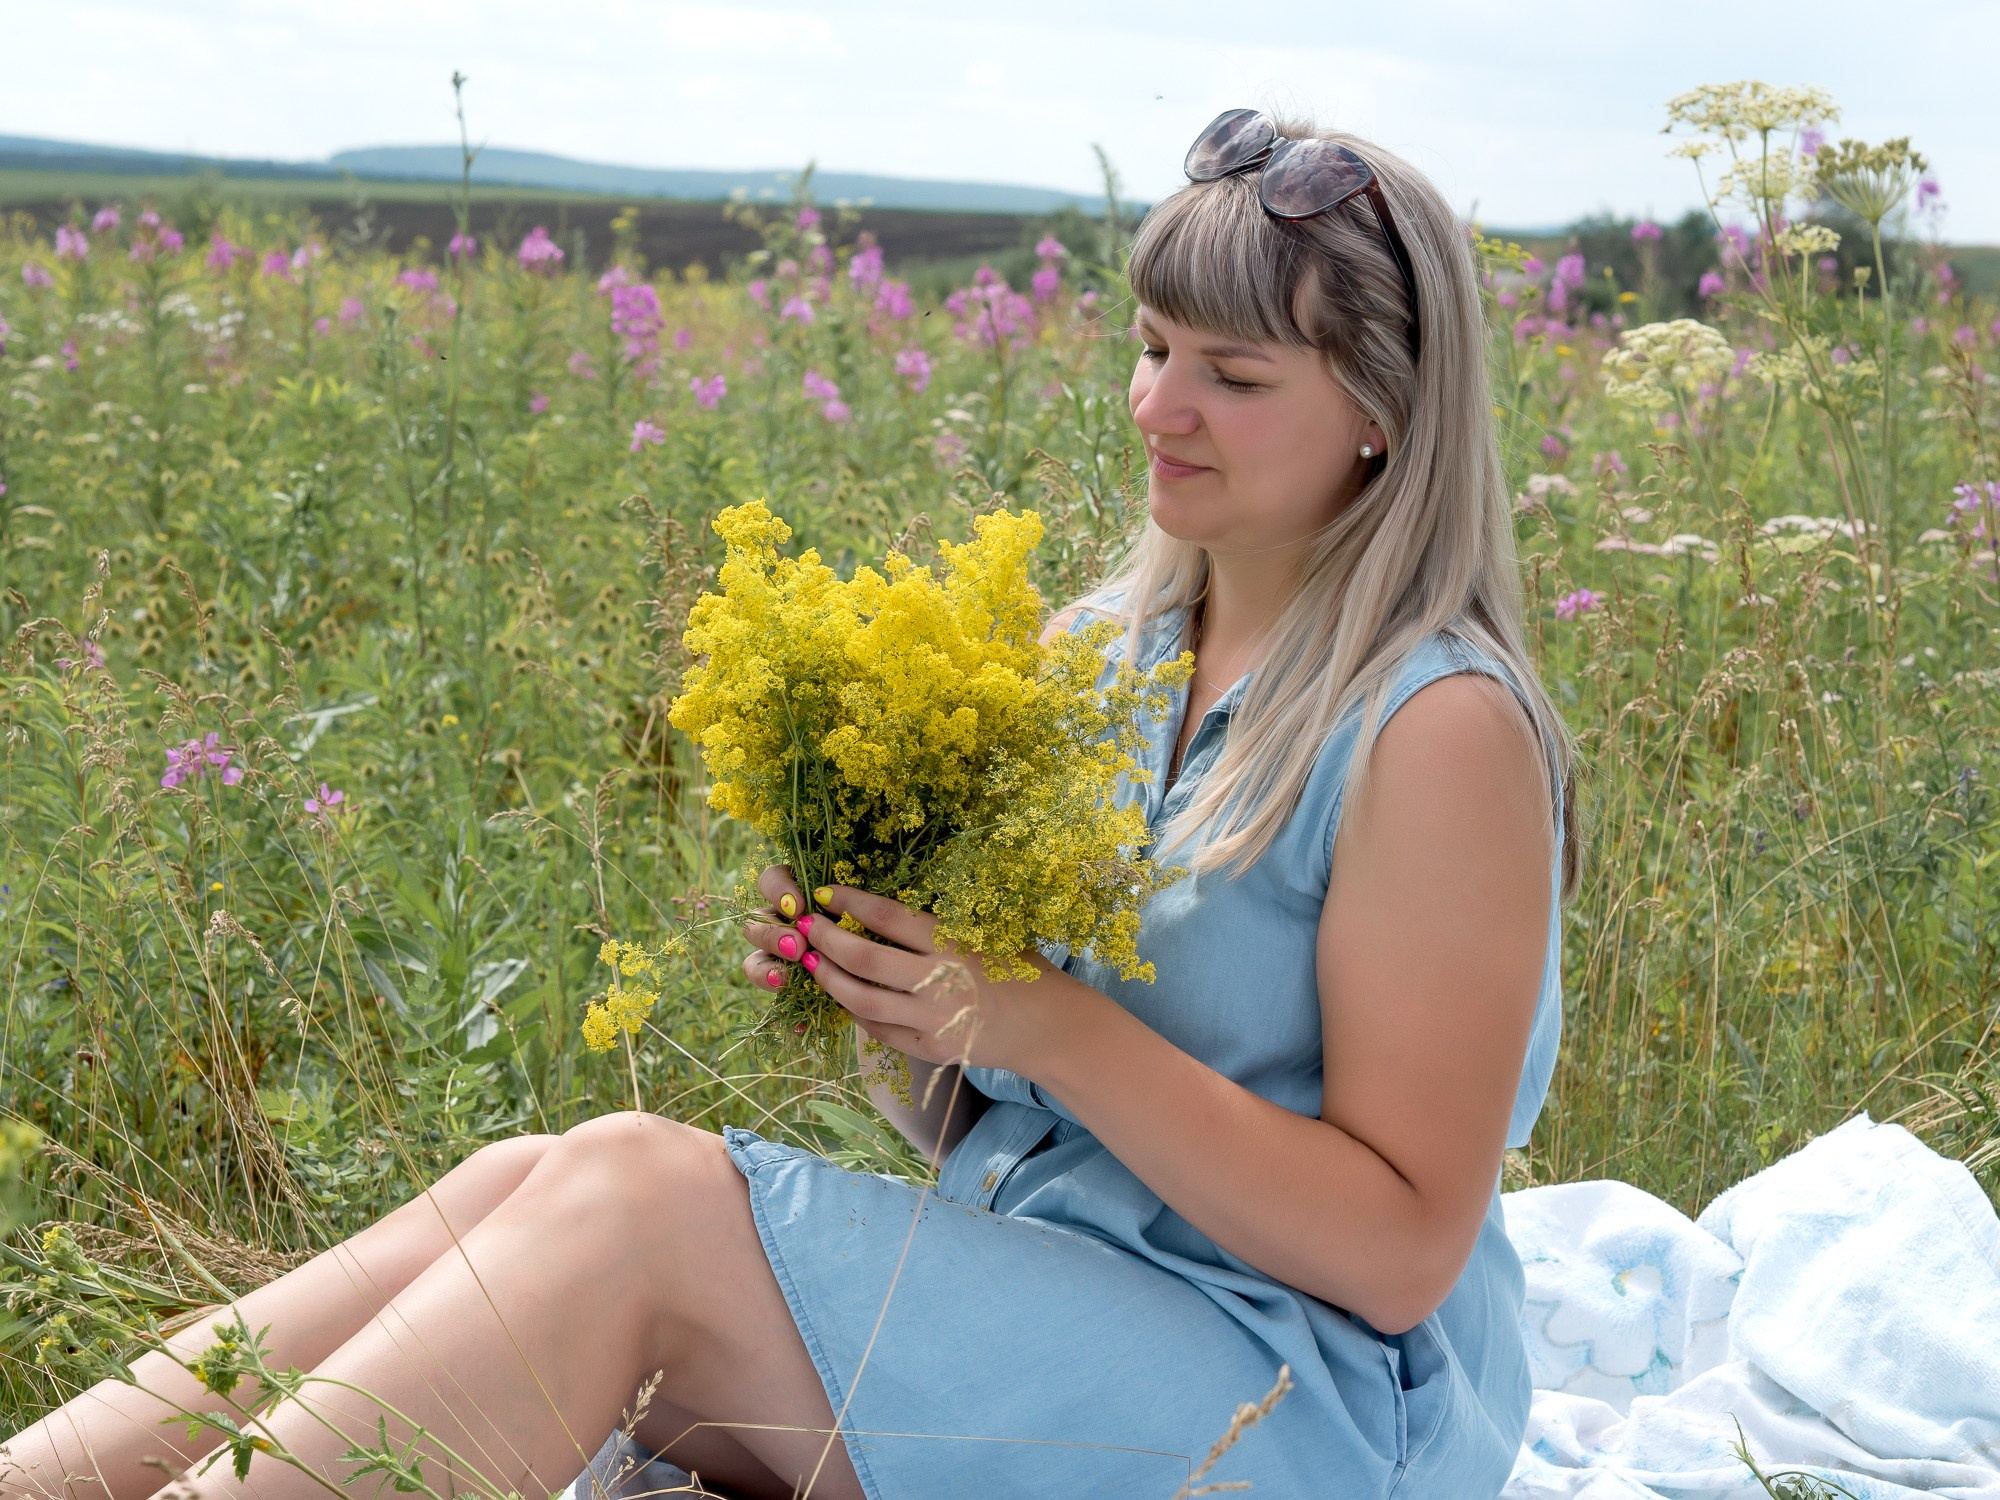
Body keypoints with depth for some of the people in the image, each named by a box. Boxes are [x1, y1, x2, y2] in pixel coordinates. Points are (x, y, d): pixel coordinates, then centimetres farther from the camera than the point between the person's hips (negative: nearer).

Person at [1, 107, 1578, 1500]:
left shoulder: (1442, 730, -13)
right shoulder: (1109, 646, 9)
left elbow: (1397, 1250, -15)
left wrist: (1045, 1022, -22)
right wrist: (882, 976, -8)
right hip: (1026, 1277, 7)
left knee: (633, 1193, -26)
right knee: (521, 1183, -17)